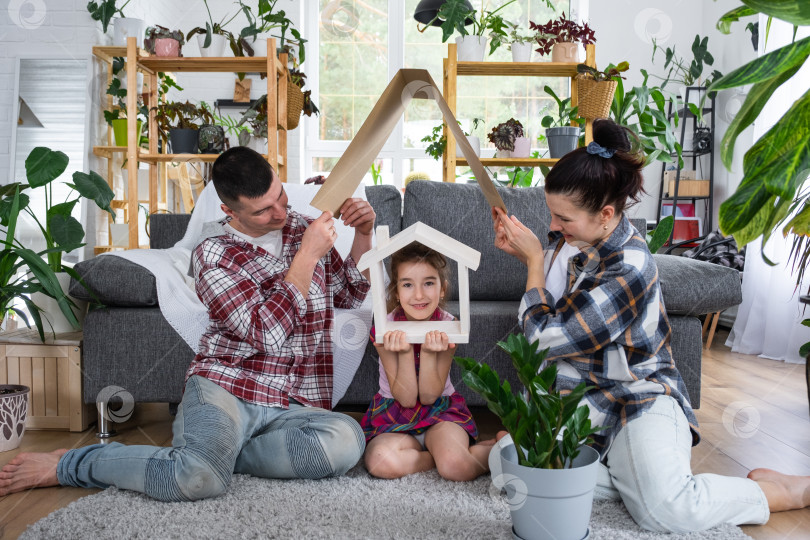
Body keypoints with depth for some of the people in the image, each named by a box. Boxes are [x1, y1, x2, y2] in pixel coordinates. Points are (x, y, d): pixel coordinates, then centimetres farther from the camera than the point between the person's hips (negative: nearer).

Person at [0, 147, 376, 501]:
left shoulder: (304, 228, 13)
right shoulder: (213, 255, -1)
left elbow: (349, 295, 23)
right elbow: (267, 333, -13)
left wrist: (363, 235, 6)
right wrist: (307, 255, -13)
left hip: (295, 407, 4)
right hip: (225, 387, -3)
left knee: (346, 440, -31)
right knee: (198, 479, -35)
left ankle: (212, 452, -13)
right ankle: (65, 466, -7)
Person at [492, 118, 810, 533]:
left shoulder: (629, 268, -22)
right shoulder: (575, 237, 2)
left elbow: (547, 338, -20)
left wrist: (534, 258, -9)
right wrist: (522, 251, 6)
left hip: (636, 397, -6)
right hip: (573, 399, 7)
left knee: (666, 511, -29)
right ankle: (636, 474, -4)